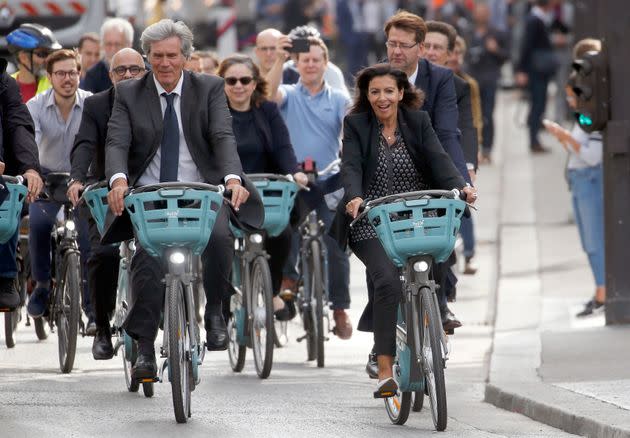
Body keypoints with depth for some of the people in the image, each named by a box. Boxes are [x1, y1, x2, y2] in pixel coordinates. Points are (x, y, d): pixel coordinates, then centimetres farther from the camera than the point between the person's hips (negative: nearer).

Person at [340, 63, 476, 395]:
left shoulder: (418, 122, 7)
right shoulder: (356, 124, 1)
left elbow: (438, 159, -6)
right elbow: (351, 166, -12)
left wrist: (460, 186, -26)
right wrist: (354, 197, -33)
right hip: (372, 225, -3)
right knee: (388, 281, -23)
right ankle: (384, 371, -23)